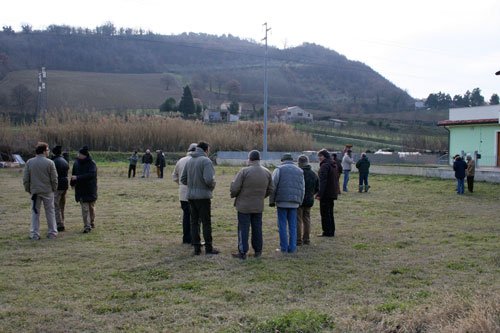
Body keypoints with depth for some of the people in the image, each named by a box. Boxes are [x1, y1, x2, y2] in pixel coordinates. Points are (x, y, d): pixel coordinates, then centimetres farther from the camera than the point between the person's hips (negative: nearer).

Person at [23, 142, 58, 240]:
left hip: (34, 191, 2)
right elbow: (54, 179, -7)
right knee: (50, 212, 9)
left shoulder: (29, 162, 0)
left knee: (35, 213, 9)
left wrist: (28, 189, 12)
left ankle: (35, 234, 8)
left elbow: (25, 178, 2)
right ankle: (52, 233, 13)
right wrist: (54, 189, 7)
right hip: (47, 191, -2)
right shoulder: (49, 163, -8)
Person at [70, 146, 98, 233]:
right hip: (81, 189, 2)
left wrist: (77, 178, -28)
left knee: (91, 207, 12)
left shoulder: (92, 164, -12)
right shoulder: (76, 163, 3)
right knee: (84, 209, -4)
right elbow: (73, 174, 16)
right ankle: (87, 226, -5)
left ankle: (92, 223, 30)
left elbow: (91, 174, -24)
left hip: (91, 190, -2)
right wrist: (72, 182, 5)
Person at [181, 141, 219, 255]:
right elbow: (209, 179, -23)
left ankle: (197, 248, 13)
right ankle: (208, 248, 10)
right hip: (203, 196, -6)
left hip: (191, 196, 6)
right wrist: (212, 186, -4)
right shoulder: (206, 161, -13)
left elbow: (183, 179, 10)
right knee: (206, 222, 4)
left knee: (194, 222, 11)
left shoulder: (189, 161, 9)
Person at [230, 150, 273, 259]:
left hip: (244, 205, -4)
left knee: (243, 228, 3)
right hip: (258, 206, 4)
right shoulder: (267, 172, 1)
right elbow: (270, 190, 9)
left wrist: (233, 195, 6)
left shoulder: (244, 171, -16)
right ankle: (257, 251, 21)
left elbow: (234, 188, -16)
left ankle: (242, 252, 6)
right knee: (257, 228, 14)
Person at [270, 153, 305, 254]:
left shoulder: (279, 169, 2)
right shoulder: (300, 171, 15)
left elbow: (273, 186, -4)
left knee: (282, 225, 1)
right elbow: (302, 188, 13)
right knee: (293, 225, 7)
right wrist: (300, 202, 19)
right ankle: (292, 248, 7)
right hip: (294, 202, 3)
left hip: (282, 201, -3)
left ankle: (284, 247, 2)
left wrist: (272, 201, 2)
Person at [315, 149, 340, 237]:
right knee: (330, 212, 16)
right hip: (333, 193, 9)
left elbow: (323, 181, -22)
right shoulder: (334, 165, 13)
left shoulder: (325, 165, -16)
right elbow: (336, 179, 19)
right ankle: (331, 231, 21)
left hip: (326, 193, -9)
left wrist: (319, 194, -22)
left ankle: (327, 232, 0)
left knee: (325, 213, -2)